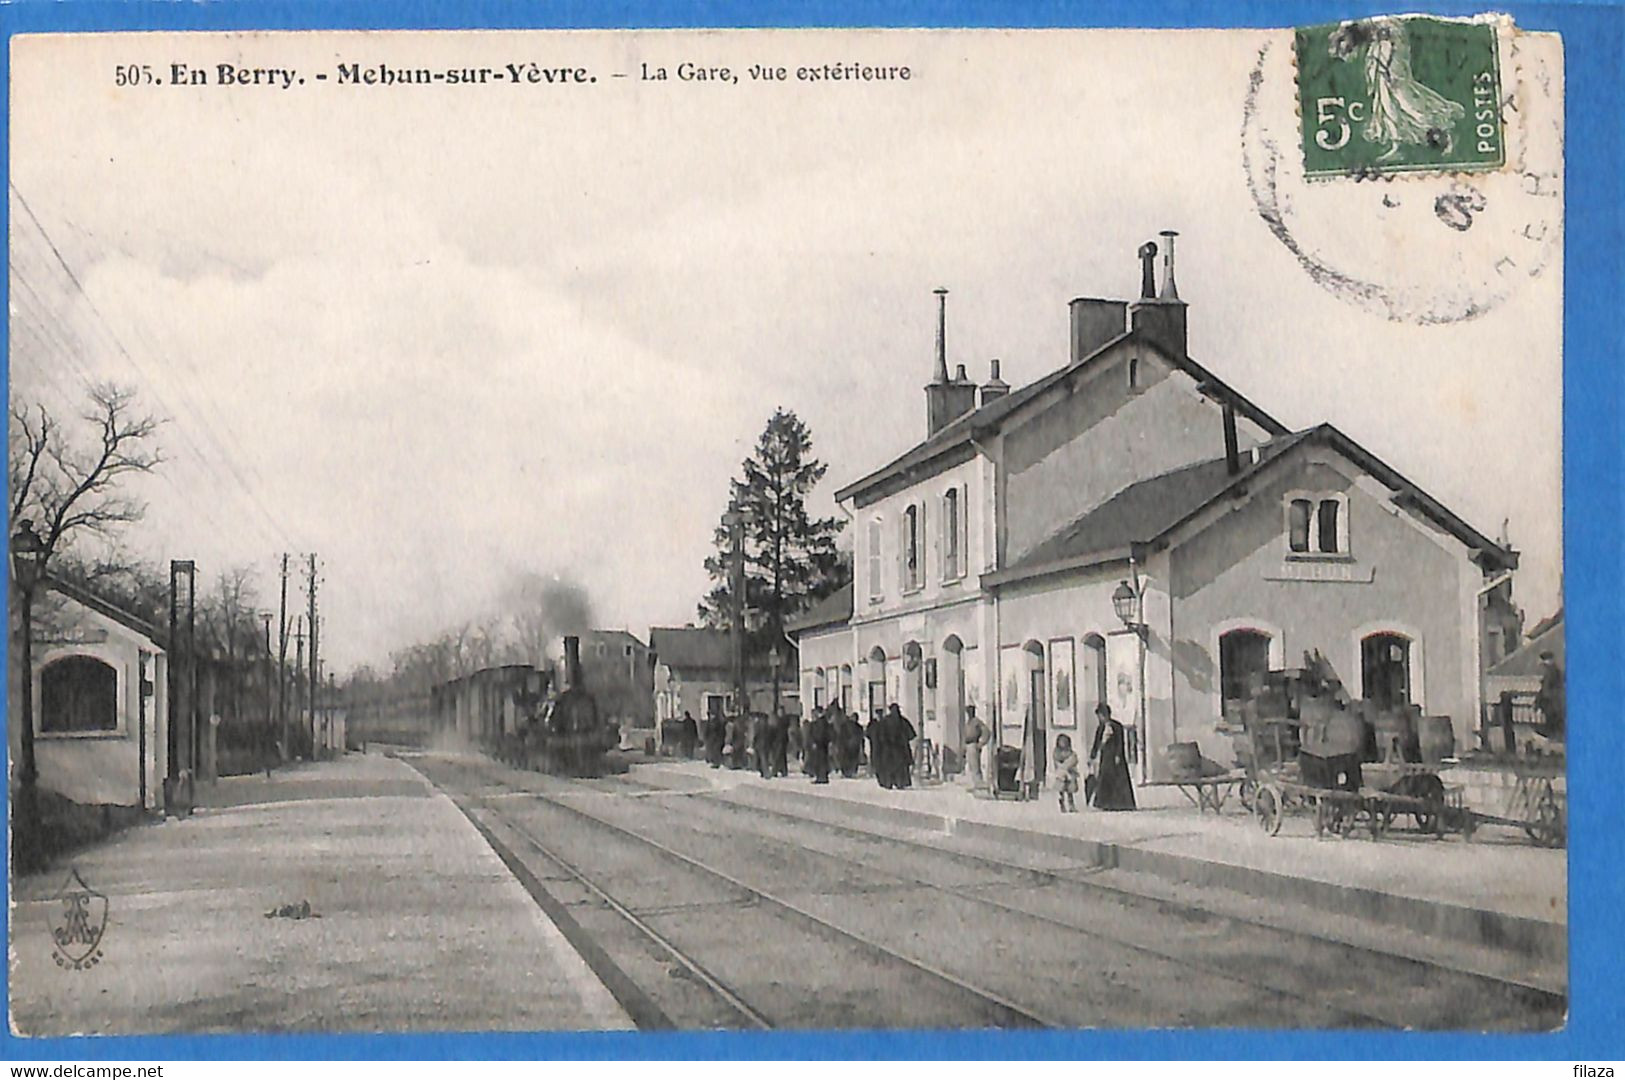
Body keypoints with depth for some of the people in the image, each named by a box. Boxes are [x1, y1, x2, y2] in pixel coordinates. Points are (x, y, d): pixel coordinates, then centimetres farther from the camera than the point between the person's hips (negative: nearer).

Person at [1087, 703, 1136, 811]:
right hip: (1104, 757, 6)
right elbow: (1096, 744, 18)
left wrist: (1117, 755, -17)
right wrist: (1092, 757, 13)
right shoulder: (1100, 729, 16)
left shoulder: (1116, 726, -3)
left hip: (1113, 756, -6)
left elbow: (1120, 742, -9)